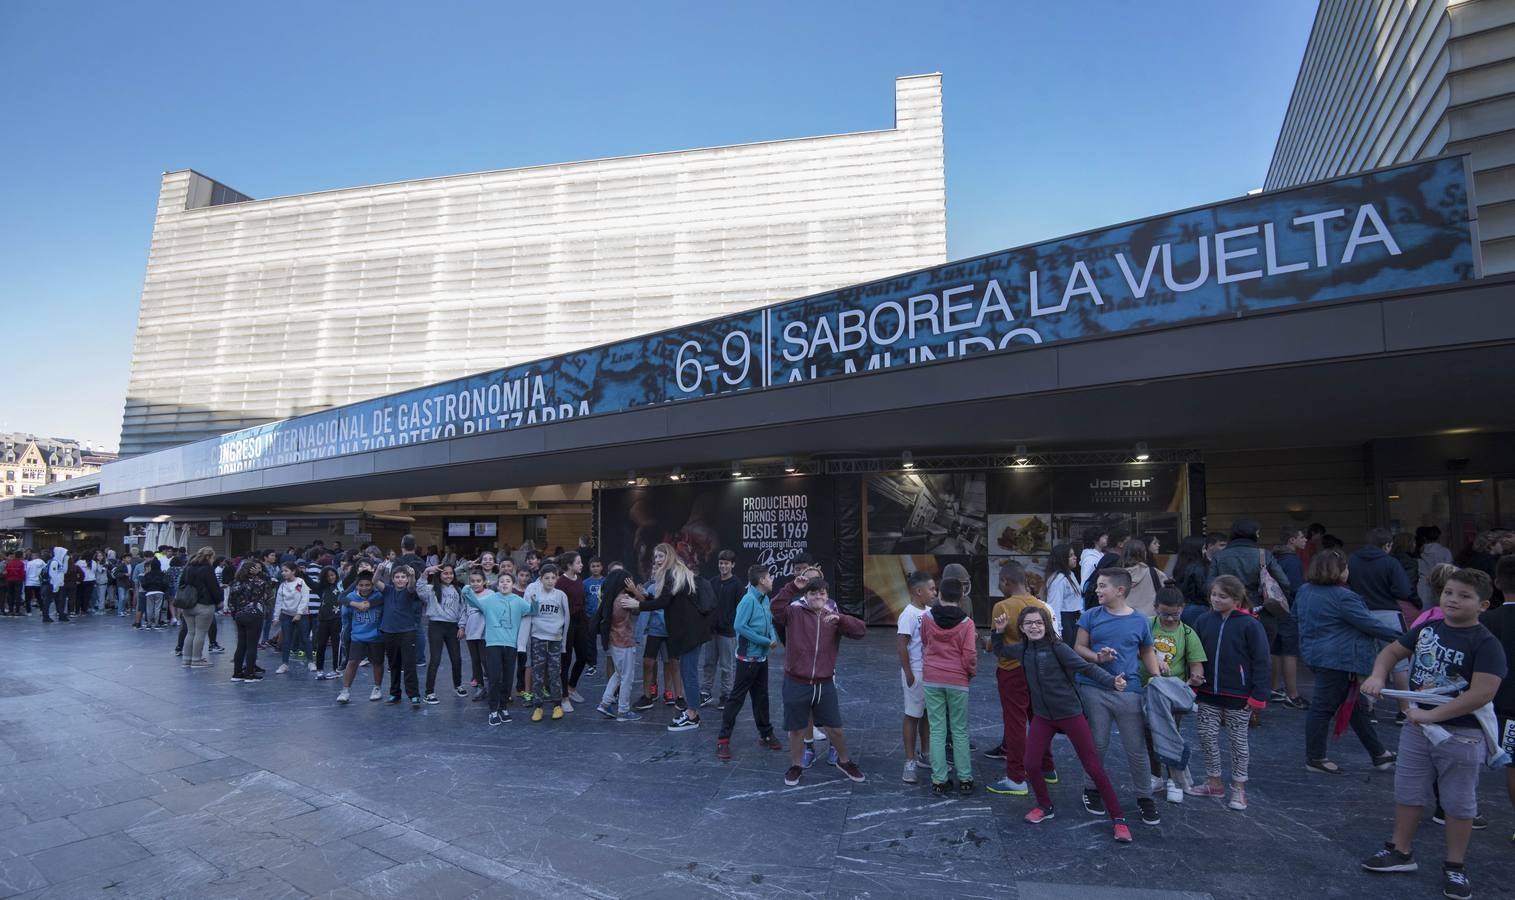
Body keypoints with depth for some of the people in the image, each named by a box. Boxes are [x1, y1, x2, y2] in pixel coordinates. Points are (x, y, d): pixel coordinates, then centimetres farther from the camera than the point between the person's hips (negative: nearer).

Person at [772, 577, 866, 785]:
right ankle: (796, 766, 35)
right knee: (797, 728, 12)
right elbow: (775, 609, -26)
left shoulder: (834, 618, 2)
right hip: (796, 684, -2)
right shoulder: (794, 613, -5)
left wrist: (840, 618, -24)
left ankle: (844, 761, 39)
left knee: (835, 728, 13)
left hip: (825, 684, 2)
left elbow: (861, 631, -9)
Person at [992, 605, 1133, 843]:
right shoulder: (1022, 650, 0)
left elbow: (1087, 668, -20)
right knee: (1031, 764, 0)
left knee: (1094, 767, 0)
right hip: (1042, 716, 5)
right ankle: (1045, 807, 26)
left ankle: (1118, 819, 14)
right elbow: (998, 650, 18)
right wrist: (999, 631, 0)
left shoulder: (1057, 648, -15)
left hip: (1070, 714, -4)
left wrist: (1112, 681, -37)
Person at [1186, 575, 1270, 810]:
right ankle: (1214, 782, 25)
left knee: (1238, 741, 10)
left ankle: (1238, 788, 23)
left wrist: (1258, 695, -11)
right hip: (1208, 694, 4)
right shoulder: (1204, 620, 1)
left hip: (1238, 696, -4)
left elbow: (1261, 661, -10)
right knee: (1207, 737, 9)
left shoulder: (1249, 624, -12)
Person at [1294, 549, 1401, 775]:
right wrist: (1398, 637, -2)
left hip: (1315, 653, 9)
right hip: (1339, 661, -9)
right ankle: (1315, 758, 8)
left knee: (1356, 707, 18)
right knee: (1324, 707, -1)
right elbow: (1369, 624, -15)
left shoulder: (1304, 591, 8)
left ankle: (1378, 753, 29)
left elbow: (1296, 615, 21)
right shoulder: (1342, 597, -19)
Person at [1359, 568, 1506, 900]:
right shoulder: (1427, 629, 1)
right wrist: (1378, 676, -7)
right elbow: (1393, 651, 13)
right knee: (1407, 792, 15)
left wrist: (1431, 715, -23)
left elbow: (1483, 692, -25)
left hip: (1461, 733, -5)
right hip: (1417, 726, 6)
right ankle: (1401, 852, 31)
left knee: (1458, 803, 10)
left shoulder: (1486, 644, -16)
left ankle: (1454, 867, 26)